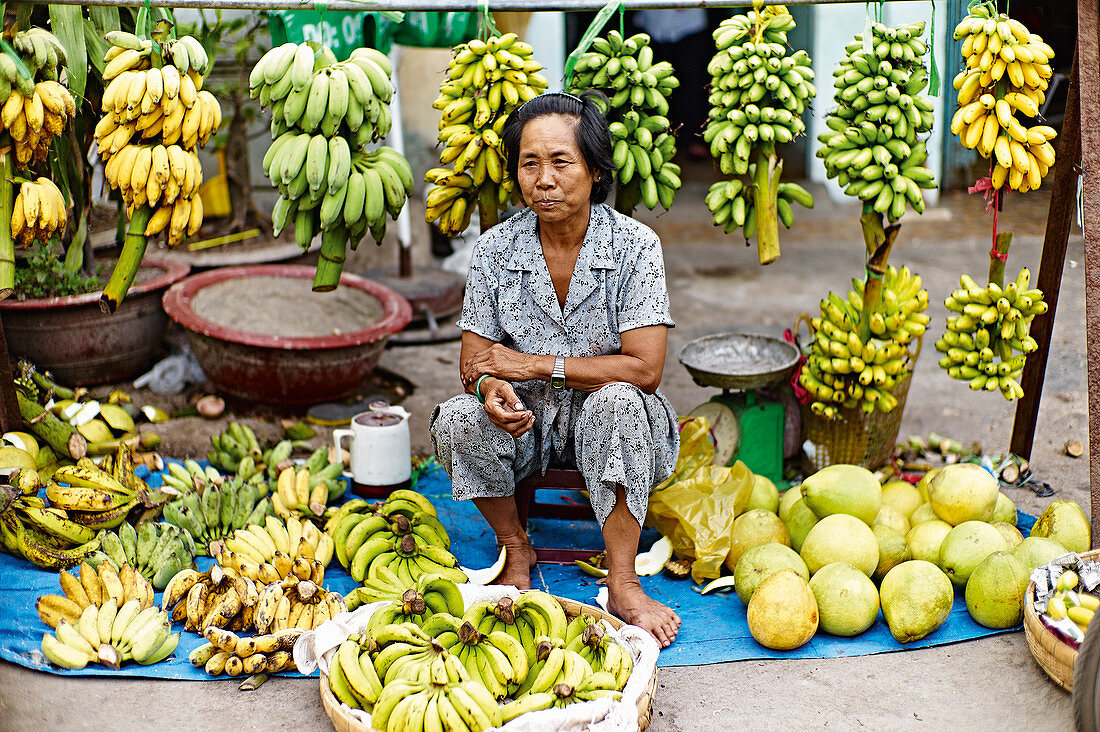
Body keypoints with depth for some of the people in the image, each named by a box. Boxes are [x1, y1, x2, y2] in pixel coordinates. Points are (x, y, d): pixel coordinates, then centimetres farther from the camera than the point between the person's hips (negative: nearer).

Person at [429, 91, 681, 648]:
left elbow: (643, 368, -19)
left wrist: (533, 364, -19)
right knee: (457, 420, -25)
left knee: (617, 402, -35)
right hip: (526, 420, 3)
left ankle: (622, 584, -24)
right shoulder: (496, 248, -5)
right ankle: (516, 549, 0)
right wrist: (490, 388, -28)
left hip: (606, 419, -2)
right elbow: (474, 361, -3)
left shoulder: (635, 246, -12)